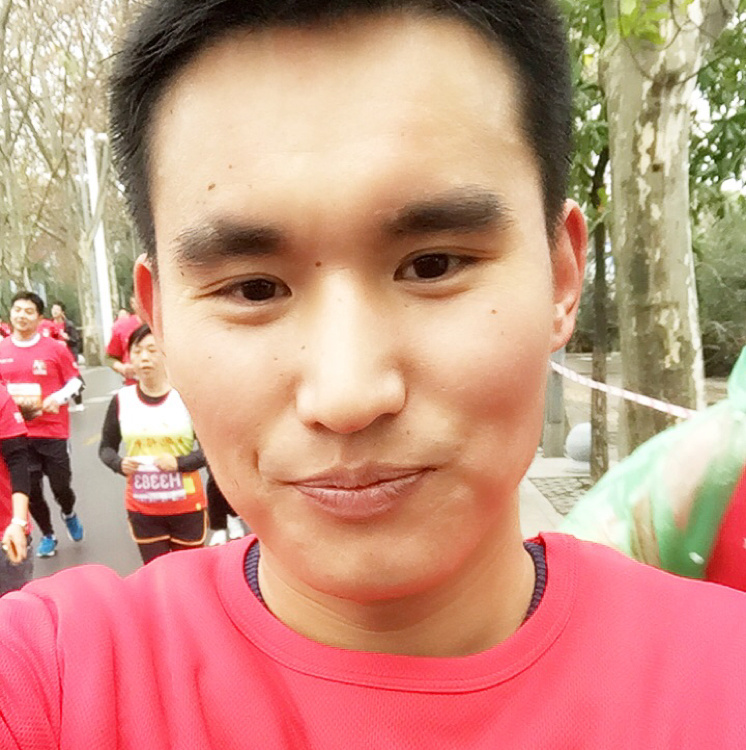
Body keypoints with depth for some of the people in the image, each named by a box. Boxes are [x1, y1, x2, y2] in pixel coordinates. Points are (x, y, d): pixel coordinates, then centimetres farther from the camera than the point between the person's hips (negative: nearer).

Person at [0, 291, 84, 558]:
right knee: (31, 490, 8)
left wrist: (58, 397, -16)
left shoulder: (55, 348, -6)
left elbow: (75, 380, 1)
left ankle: (69, 514, 38)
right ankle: (47, 535, 32)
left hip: (53, 430, -2)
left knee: (61, 486, 2)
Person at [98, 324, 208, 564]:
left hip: (187, 506, -1)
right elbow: (106, 448, 8)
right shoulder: (121, 400, -3)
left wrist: (180, 463, -20)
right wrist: (119, 464, -12)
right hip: (142, 509, 2)